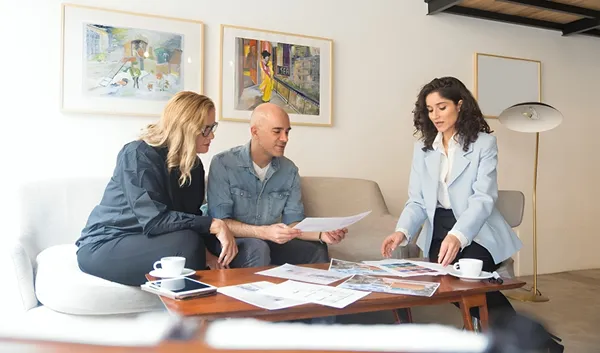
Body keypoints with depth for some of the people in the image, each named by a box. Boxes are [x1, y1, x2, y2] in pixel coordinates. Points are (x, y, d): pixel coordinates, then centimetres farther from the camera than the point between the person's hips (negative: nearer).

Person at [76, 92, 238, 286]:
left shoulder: (193, 164, 4)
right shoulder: (138, 155, -18)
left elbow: (191, 216, 1)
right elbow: (154, 220, -28)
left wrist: (207, 251, -17)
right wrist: (214, 225, -31)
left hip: (146, 241, 6)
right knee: (187, 243, -29)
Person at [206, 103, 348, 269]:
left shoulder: (289, 170, 1)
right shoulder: (223, 163, -13)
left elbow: (293, 221, 2)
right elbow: (220, 221, -17)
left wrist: (320, 234, -19)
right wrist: (264, 232, -32)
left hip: (270, 242, 4)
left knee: (317, 251, -19)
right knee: (258, 248, -35)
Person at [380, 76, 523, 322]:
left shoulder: (484, 143, -3)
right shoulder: (423, 147, 9)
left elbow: (483, 198, -14)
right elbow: (417, 200, 5)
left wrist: (457, 235, -33)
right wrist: (402, 231, -16)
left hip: (476, 231, -2)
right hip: (439, 231, 3)